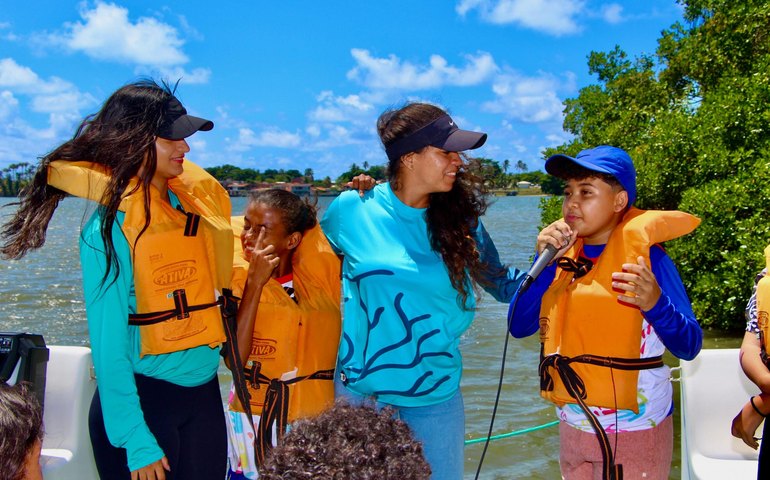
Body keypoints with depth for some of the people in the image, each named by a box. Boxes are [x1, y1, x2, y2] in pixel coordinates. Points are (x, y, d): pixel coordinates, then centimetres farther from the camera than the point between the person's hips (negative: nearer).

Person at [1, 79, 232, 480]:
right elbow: (109, 344, -15)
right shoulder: (111, 226, -14)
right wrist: (136, 442, -16)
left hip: (204, 391, 6)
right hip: (143, 398, -6)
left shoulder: (191, 203, 4)